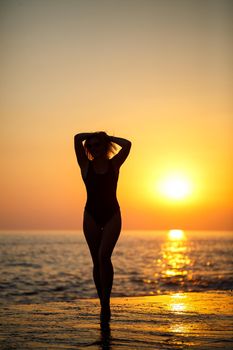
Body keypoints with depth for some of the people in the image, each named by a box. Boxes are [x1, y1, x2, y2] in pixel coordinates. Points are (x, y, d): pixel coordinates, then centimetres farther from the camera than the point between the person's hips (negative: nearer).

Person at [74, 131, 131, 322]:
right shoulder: (86, 165, 4)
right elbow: (77, 138, -5)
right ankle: (104, 304, 12)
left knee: (104, 256, -19)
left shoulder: (114, 164, 5)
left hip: (112, 215, -1)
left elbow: (127, 144, -6)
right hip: (91, 216, 1)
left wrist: (107, 137, 6)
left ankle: (106, 302, -14)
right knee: (97, 261, 3)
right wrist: (94, 135, 10)